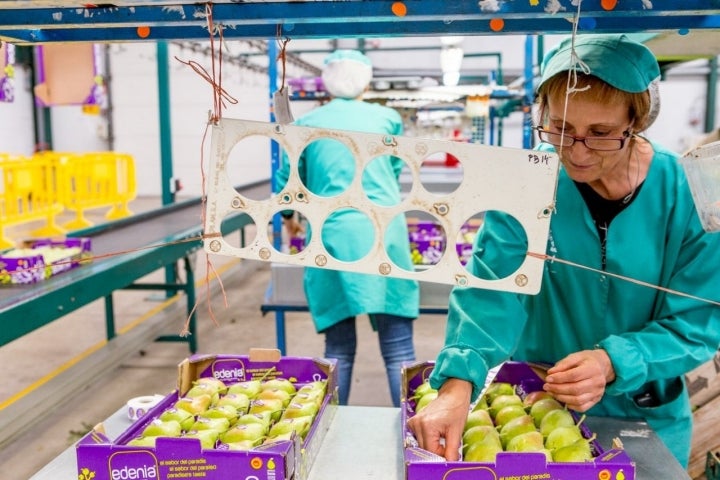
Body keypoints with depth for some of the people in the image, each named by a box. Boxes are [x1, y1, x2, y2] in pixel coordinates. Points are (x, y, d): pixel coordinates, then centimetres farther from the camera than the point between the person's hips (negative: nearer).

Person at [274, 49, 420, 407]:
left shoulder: (306, 124, 12)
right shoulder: (388, 118, 14)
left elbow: (288, 180, 19)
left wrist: (289, 219, 39)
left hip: (332, 235, 1)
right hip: (384, 232, 0)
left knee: (338, 347, 8)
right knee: (398, 347, 0)